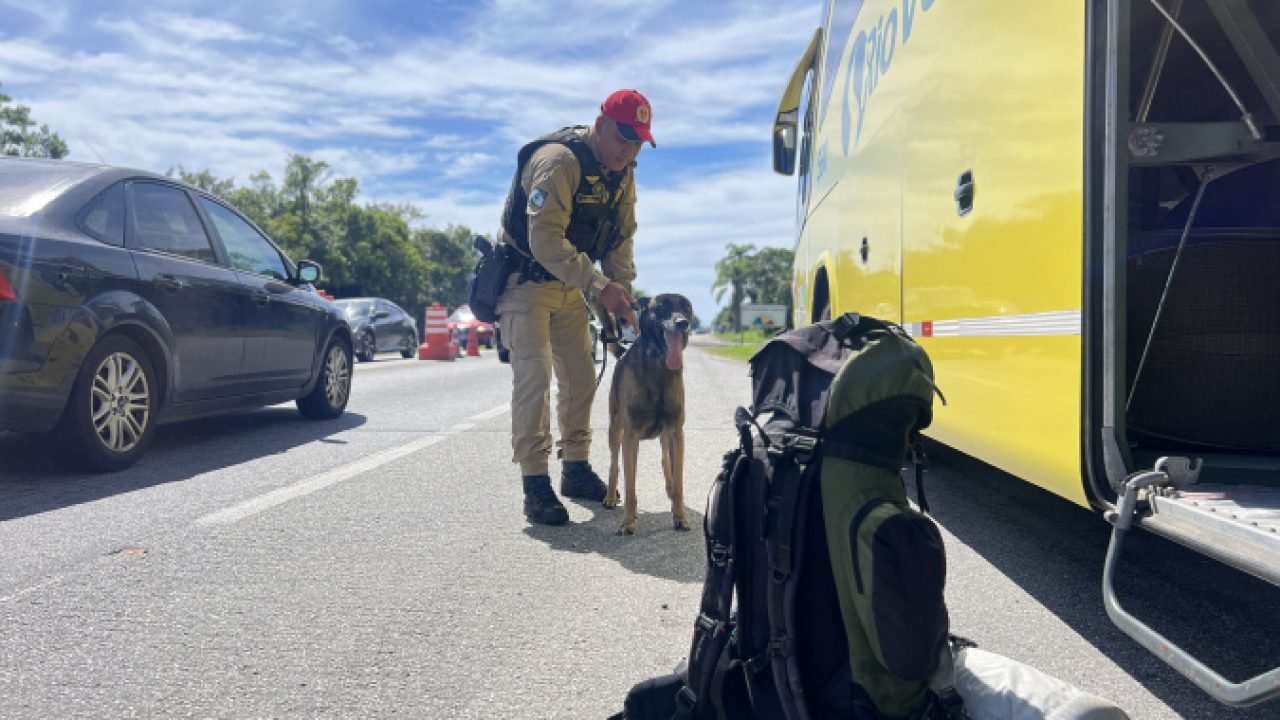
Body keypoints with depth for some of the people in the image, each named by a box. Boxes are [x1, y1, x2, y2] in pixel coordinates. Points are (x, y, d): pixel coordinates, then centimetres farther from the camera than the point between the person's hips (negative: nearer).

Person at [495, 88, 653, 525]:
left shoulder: (623, 173, 0)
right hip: (526, 279, -8)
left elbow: (621, 239, 5)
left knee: (581, 377, 9)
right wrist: (599, 287, -38)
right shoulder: (557, 161, -26)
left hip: (569, 284, 8)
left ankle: (576, 469, 23)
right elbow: (546, 241, -33)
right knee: (533, 376, -14)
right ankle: (535, 485, -10)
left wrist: (623, 294, -9)